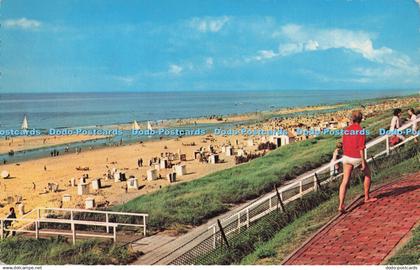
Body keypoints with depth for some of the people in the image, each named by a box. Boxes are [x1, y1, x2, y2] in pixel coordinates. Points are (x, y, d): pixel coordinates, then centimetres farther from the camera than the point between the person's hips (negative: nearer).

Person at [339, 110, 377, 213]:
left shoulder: (346, 130, 4)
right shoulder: (361, 131, -13)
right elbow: (361, 148, -16)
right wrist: (363, 161, -13)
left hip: (346, 156, 5)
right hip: (357, 158, -4)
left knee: (345, 181, 1)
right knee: (367, 173, 23)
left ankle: (341, 205, -10)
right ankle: (367, 197, 31)